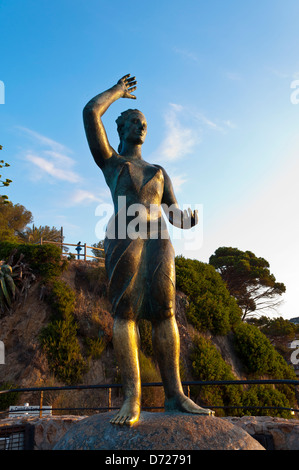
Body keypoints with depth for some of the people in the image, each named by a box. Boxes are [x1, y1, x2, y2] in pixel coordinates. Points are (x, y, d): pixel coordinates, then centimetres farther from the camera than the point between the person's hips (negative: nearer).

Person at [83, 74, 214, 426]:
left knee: (164, 311, -9)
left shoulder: (159, 171, 32)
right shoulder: (108, 160, 22)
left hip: (158, 239, 3)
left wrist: (187, 220, -3)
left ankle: (174, 394, -11)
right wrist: (118, 90, 27)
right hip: (123, 237, -3)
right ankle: (132, 399, -19)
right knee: (125, 310, -16)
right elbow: (90, 112, 9)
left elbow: (174, 214, 23)